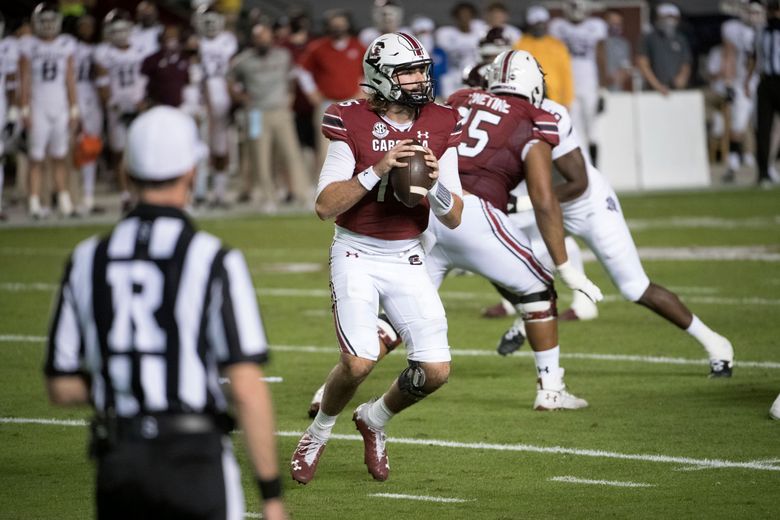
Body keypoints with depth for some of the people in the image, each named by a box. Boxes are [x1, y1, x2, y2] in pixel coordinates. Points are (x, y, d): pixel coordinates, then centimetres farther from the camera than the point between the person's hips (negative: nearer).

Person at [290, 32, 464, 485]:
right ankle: (319, 433, 10)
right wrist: (377, 170, -25)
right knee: (360, 362, -21)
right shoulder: (352, 123, -10)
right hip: (357, 256, -4)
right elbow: (326, 206, -15)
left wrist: (436, 182, -20)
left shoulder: (440, 126, -1)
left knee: (436, 370, -7)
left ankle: (375, 421, 24)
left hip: (408, 260, 4)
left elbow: (454, 218, 0)